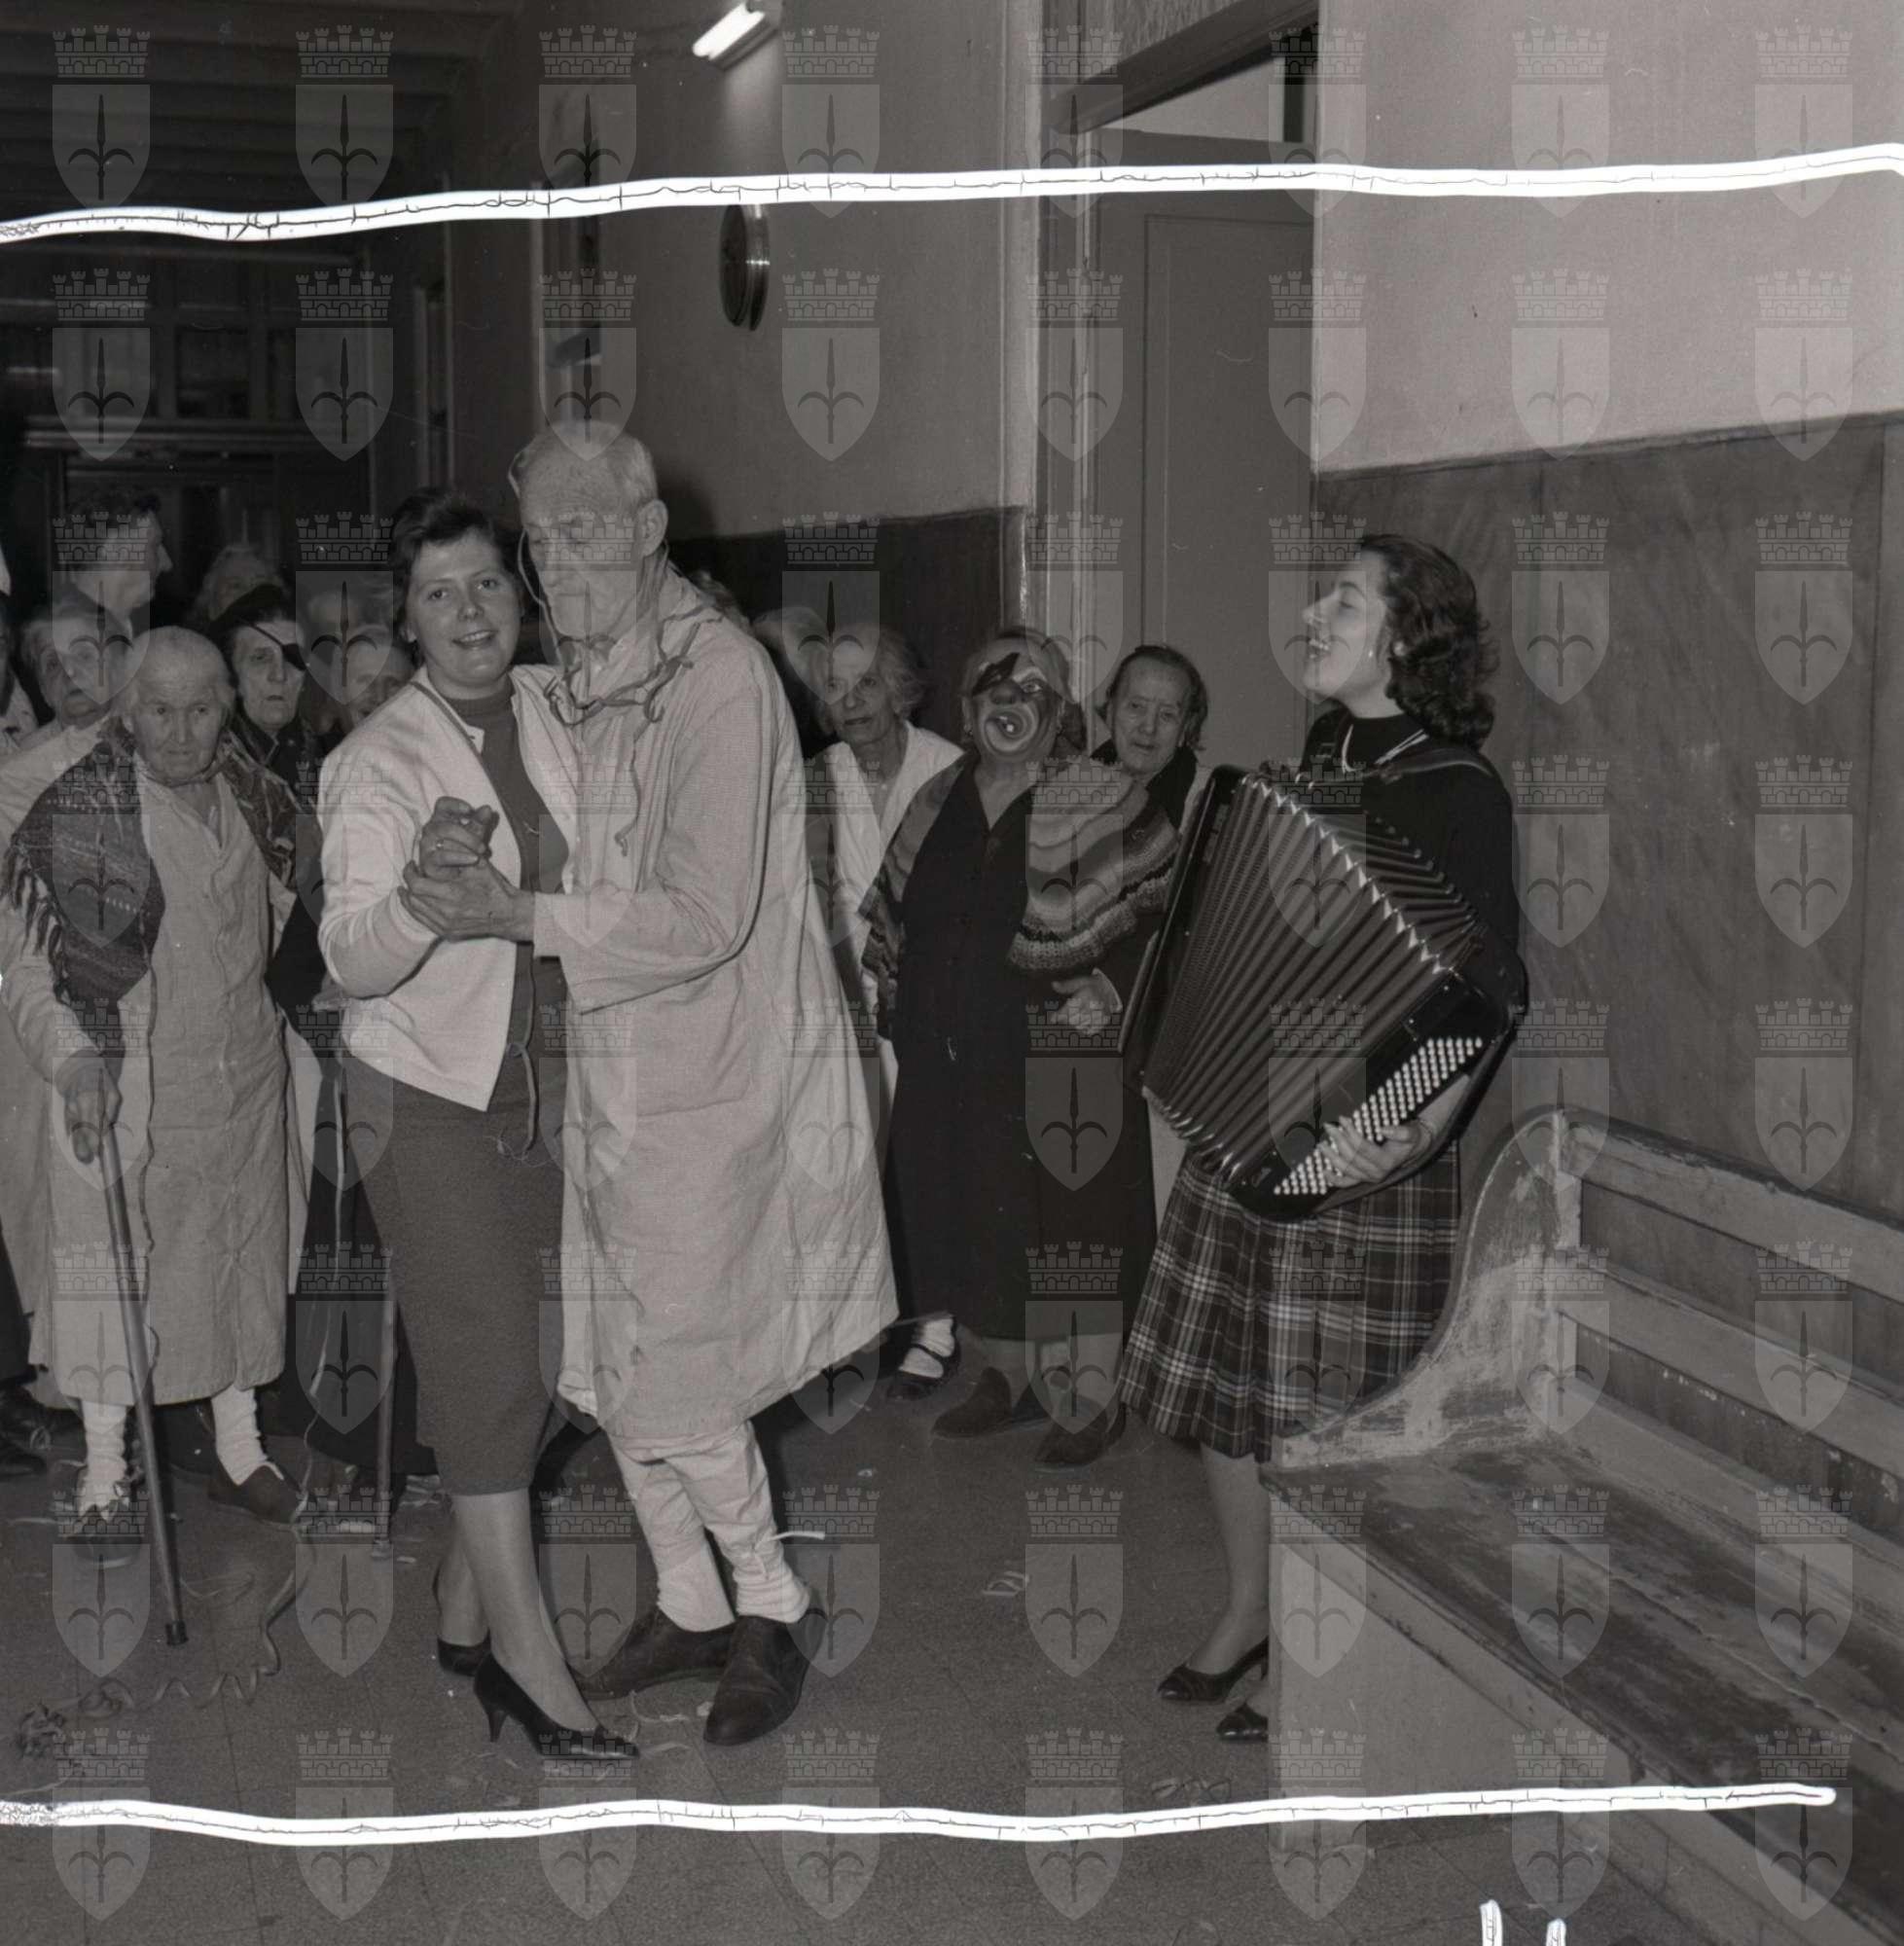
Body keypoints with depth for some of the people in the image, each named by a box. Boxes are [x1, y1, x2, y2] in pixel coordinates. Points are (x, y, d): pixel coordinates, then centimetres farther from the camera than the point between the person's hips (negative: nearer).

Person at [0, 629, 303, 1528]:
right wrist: (72, 1057, -27)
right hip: (122, 1091, -5)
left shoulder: (255, 802, 3)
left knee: (241, 1260, 15)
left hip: (244, 1081, 5)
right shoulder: (79, 813, -12)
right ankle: (105, 1472, 19)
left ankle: (240, 1449, 30)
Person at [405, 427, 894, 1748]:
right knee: (614, 1365, 14)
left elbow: (704, 920, -24)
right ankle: (691, 1605, 33)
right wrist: (479, 848, -3)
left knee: (667, 1380, -1)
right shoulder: (581, 676, 7)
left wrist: (518, 916, -22)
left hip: (710, 1081, -8)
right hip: (617, 1072, 8)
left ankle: (777, 1610, 21)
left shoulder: (719, 680, -19)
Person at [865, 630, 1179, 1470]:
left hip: (1061, 1054, -5)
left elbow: (1169, 906, -9)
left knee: (1071, 1217, 0)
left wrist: (1113, 989, -16)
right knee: (976, 1218, 13)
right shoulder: (937, 803, 9)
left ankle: (1093, 1395, 14)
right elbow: (892, 917, 20)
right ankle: (1007, 1377, 29)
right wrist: (902, 1001, 12)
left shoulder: (1104, 802, -8)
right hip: (952, 1057, 6)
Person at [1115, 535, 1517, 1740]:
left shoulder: (1457, 793, -11)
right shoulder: (1311, 769, 11)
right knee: (1223, 1378, 13)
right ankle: (1250, 1609, 31)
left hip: (1357, 1144, -7)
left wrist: (1422, 1130, -30)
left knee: (1325, 1406, 1)